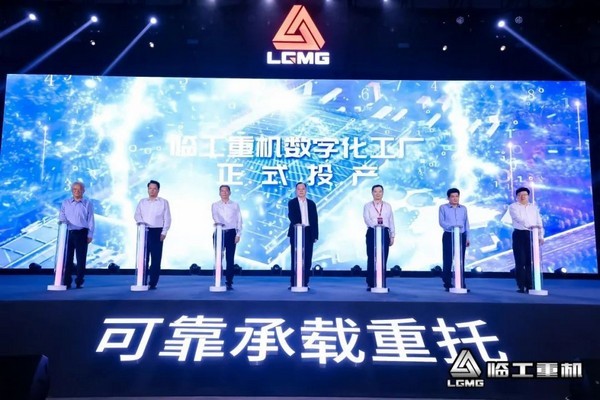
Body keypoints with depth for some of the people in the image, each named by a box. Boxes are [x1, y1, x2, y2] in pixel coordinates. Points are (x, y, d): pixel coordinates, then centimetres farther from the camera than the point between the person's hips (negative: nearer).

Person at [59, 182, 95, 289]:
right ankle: (67, 282, 9)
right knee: (67, 257, 2)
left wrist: (90, 235, -4)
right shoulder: (65, 203, 13)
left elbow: (90, 220, 2)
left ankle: (79, 281, 7)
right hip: (68, 233, 2)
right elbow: (61, 216, 7)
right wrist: (63, 221, -18)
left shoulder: (88, 204, 5)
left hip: (82, 233, -2)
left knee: (81, 258, -1)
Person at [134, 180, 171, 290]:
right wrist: (141, 221, -15)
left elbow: (167, 218, 2)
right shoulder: (142, 202, 16)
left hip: (157, 232, -2)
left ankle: (153, 283, 2)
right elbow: (137, 215, 8)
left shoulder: (164, 202, 7)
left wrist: (164, 232, -7)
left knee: (156, 258, -3)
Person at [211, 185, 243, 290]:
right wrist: (217, 222, -34)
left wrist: (238, 234, -2)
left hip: (231, 233, 0)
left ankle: (229, 282, 3)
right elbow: (215, 215, -12)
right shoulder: (215, 205, 7)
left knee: (230, 259, -2)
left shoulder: (235, 205, 8)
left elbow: (239, 220, 6)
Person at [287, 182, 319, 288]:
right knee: (295, 259, -2)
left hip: (308, 233, 3)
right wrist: (297, 223, -32)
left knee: (307, 259, 1)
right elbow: (291, 215, -12)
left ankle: (304, 283, 8)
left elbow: (315, 220, 10)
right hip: (296, 233, -2)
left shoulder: (311, 203, 13)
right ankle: (294, 283, 4)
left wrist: (315, 235, 3)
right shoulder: (292, 202, 5)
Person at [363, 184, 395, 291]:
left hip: (384, 233, 2)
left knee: (383, 259, 2)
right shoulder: (367, 206, 3)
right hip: (372, 233, -2)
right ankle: (370, 284, 2)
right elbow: (367, 219, -12)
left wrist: (392, 236, 5)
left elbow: (391, 222, 10)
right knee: (372, 259, -4)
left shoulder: (388, 206, 11)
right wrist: (375, 225, -31)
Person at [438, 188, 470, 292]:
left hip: (461, 236, 3)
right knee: (448, 261, -3)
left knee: (460, 261, 4)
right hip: (448, 236, -3)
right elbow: (441, 222, -9)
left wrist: (467, 238, 9)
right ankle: (448, 284, 5)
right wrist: (451, 226, -26)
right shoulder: (443, 208, 2)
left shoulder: (463, 208, 13)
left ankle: (461, 284, 10)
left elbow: (466, 224, 13)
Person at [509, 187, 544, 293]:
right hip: (519, 235, -3)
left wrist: (541, 236, 2)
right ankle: (521, 286, -1)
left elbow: (539, 222, 12)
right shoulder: (513, 207, 3)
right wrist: (530, 226, -30)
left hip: (532, 235, 3)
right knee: (520, 261, -4)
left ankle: (530, 286, 7)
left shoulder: (534, 207, 17)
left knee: (530, 261, 2)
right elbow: (519, 218, -15)